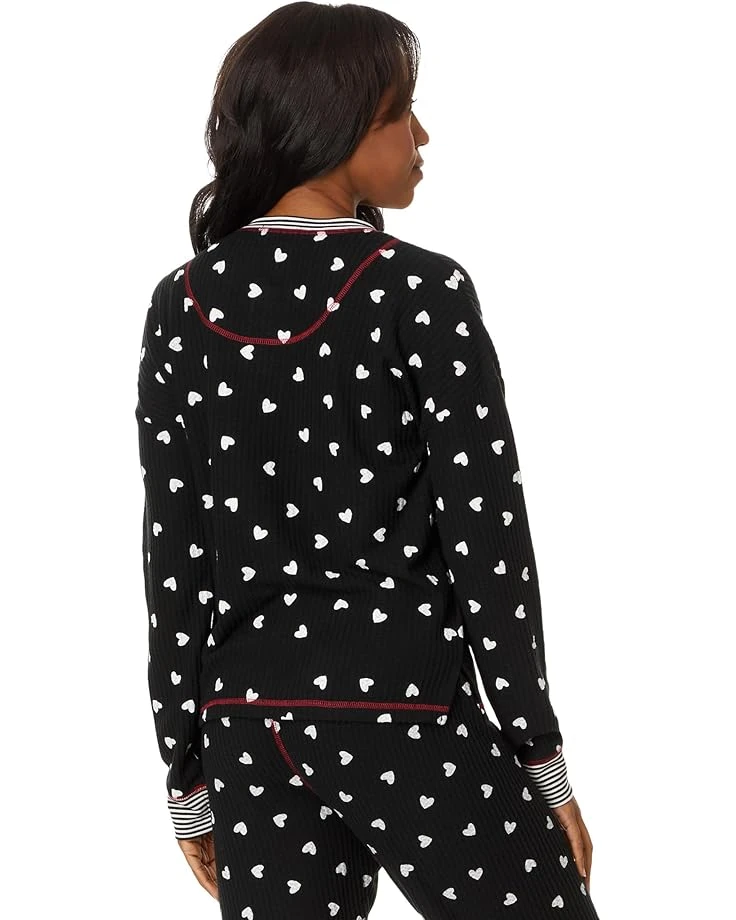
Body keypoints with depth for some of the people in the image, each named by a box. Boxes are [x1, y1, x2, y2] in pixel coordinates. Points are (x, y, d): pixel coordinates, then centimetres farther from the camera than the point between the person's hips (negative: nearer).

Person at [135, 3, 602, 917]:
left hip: (248, 725, 5)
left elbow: (173, 559, 5)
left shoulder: (182, 306, 3)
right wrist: (542, 757, 0)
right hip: (401, 708, -5)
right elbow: (487, 541, -8)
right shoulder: (421, 292, -9)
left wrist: (188, 774, 12)